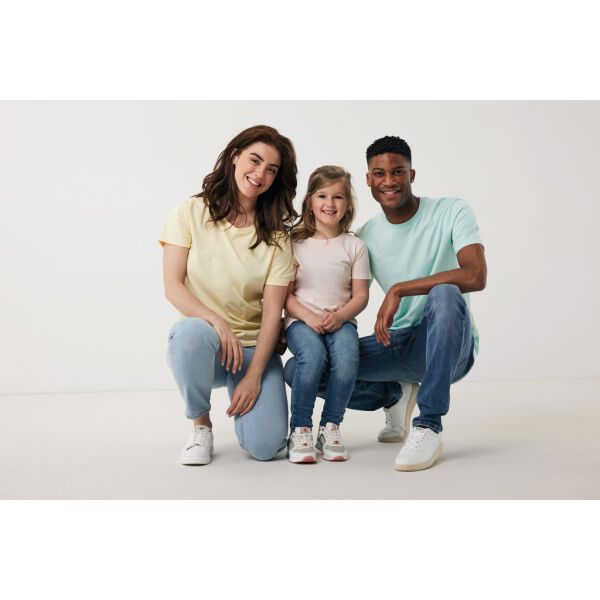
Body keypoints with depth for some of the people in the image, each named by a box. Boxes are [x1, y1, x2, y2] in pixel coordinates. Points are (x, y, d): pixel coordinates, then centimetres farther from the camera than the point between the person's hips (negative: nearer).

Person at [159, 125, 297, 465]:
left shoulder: (277, 236, 2)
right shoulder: (191, 213, -1)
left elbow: (273, 312, -4)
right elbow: (173, 287, -6)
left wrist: (254, 375, -14)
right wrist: (216, 320, -23)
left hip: (253, 347, 1)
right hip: (201, 342, 0)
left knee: (265, 446, -19)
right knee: (192, 331, -39)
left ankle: (243, 400, 18)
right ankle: (201, 424, -10)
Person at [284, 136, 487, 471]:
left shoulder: (451, 212, -8)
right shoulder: (366, 237, 5)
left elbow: (476, 276, -25)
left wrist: (399, 290, -26)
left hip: (451, 347, -4)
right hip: (396, 345, 4)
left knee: (444, 293, -39)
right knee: (298, 369, -10)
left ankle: (429, 426, -27)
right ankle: (395, 395, 12)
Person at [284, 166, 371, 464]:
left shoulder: (355, 246, 9)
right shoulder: (295, 243, 5)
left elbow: (360, 295, 5)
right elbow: (285, 295, 2)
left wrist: (339, 316, -14)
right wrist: (308, 316, -16)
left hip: (340, 320, 1)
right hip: (301, 320, -1)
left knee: (347, 357, -31)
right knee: (312, 355, -34)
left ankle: (330, 426, -11)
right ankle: (299, 429, -17)